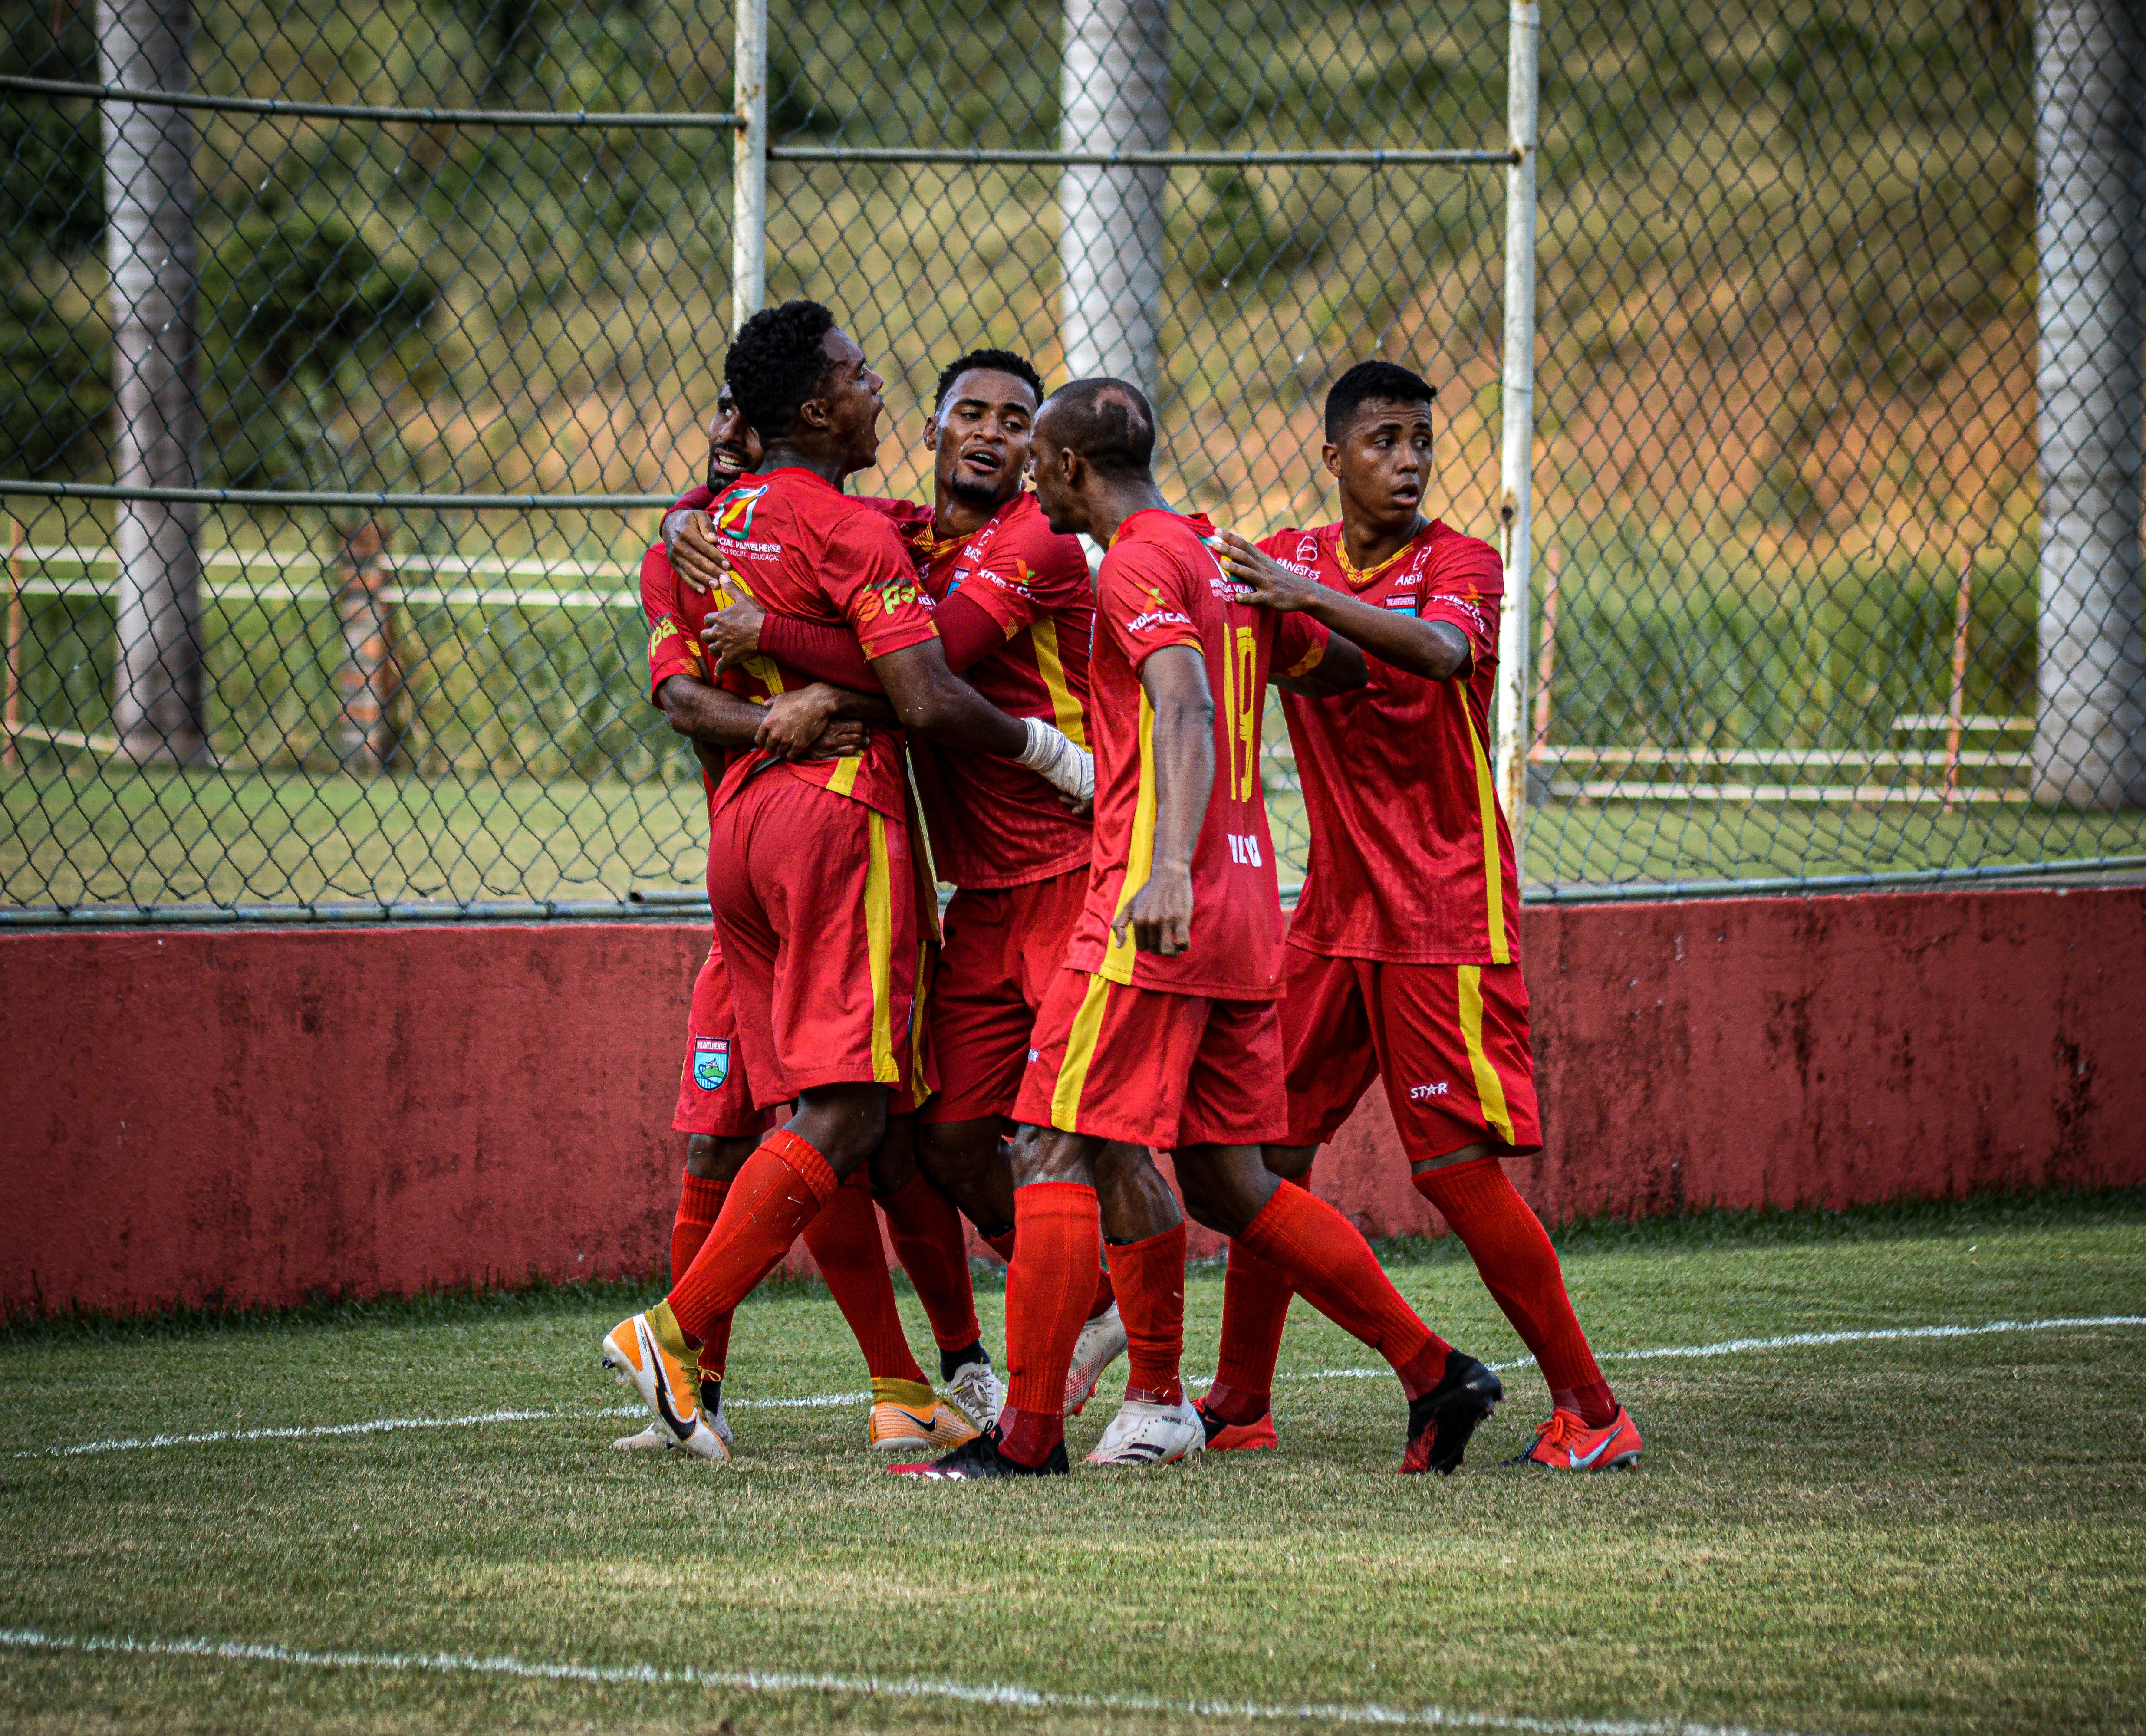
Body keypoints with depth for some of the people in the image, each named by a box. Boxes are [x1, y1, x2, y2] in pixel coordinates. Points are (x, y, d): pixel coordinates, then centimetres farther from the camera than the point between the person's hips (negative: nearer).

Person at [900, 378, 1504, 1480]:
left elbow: (1186, 709, -24)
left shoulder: (1141, 565, -9)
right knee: (1227, 1181, 13)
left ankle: (1028, 1432, -8)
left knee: (1054, 1151, -6)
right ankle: (1436, 1375, 11)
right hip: (1245, 914, 9)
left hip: (1155, 909, -9)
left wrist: (1170, 865, -37)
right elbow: (1343, 667, 27)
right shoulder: (1225, 562, 17)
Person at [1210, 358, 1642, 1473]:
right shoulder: (1291, 560, 10)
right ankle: (1239, 1405, 16)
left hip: (1443, 913, -5)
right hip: (1334, 911, 6)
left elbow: (1442, 651, -28)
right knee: (1266, 1148, 4)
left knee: (1459, 1166, -10)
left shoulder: (1459, 561, -7)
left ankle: (1589, 1410, -3)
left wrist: (1311, 597, -40)